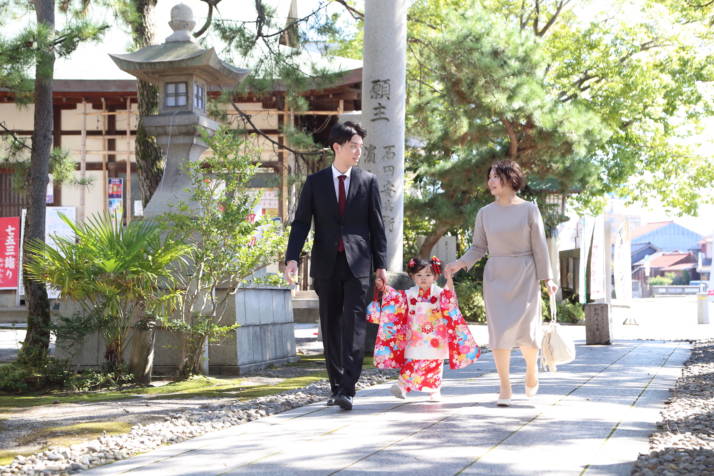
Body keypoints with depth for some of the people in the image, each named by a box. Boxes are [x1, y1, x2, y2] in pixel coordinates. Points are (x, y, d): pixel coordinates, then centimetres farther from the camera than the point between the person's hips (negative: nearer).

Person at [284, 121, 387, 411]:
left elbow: (376, 225, 8)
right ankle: (336, 386, 17)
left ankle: (348, 390, -15)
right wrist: (292, 258, -12)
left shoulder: (368, 181, 7)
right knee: (331, 327, 8)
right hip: (326, 265, 2)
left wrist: (380, 264, 3)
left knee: (353, 324, -11)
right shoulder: (315, 182, 6)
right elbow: (301, 222, 1)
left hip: (357, 264, -1)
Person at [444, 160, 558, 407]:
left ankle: (531, 368, 29)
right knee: (499, 329, -4)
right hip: (496, 275, 2)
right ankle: (505, 388, 3)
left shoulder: (529, 209, -1)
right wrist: (459, 264, -9)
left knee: (526, 329, -3)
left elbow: (539, 246, 0)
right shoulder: (485, 213, 5)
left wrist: (547, 277, -3)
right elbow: (478, 248, 7)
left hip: (525, 275, -2)